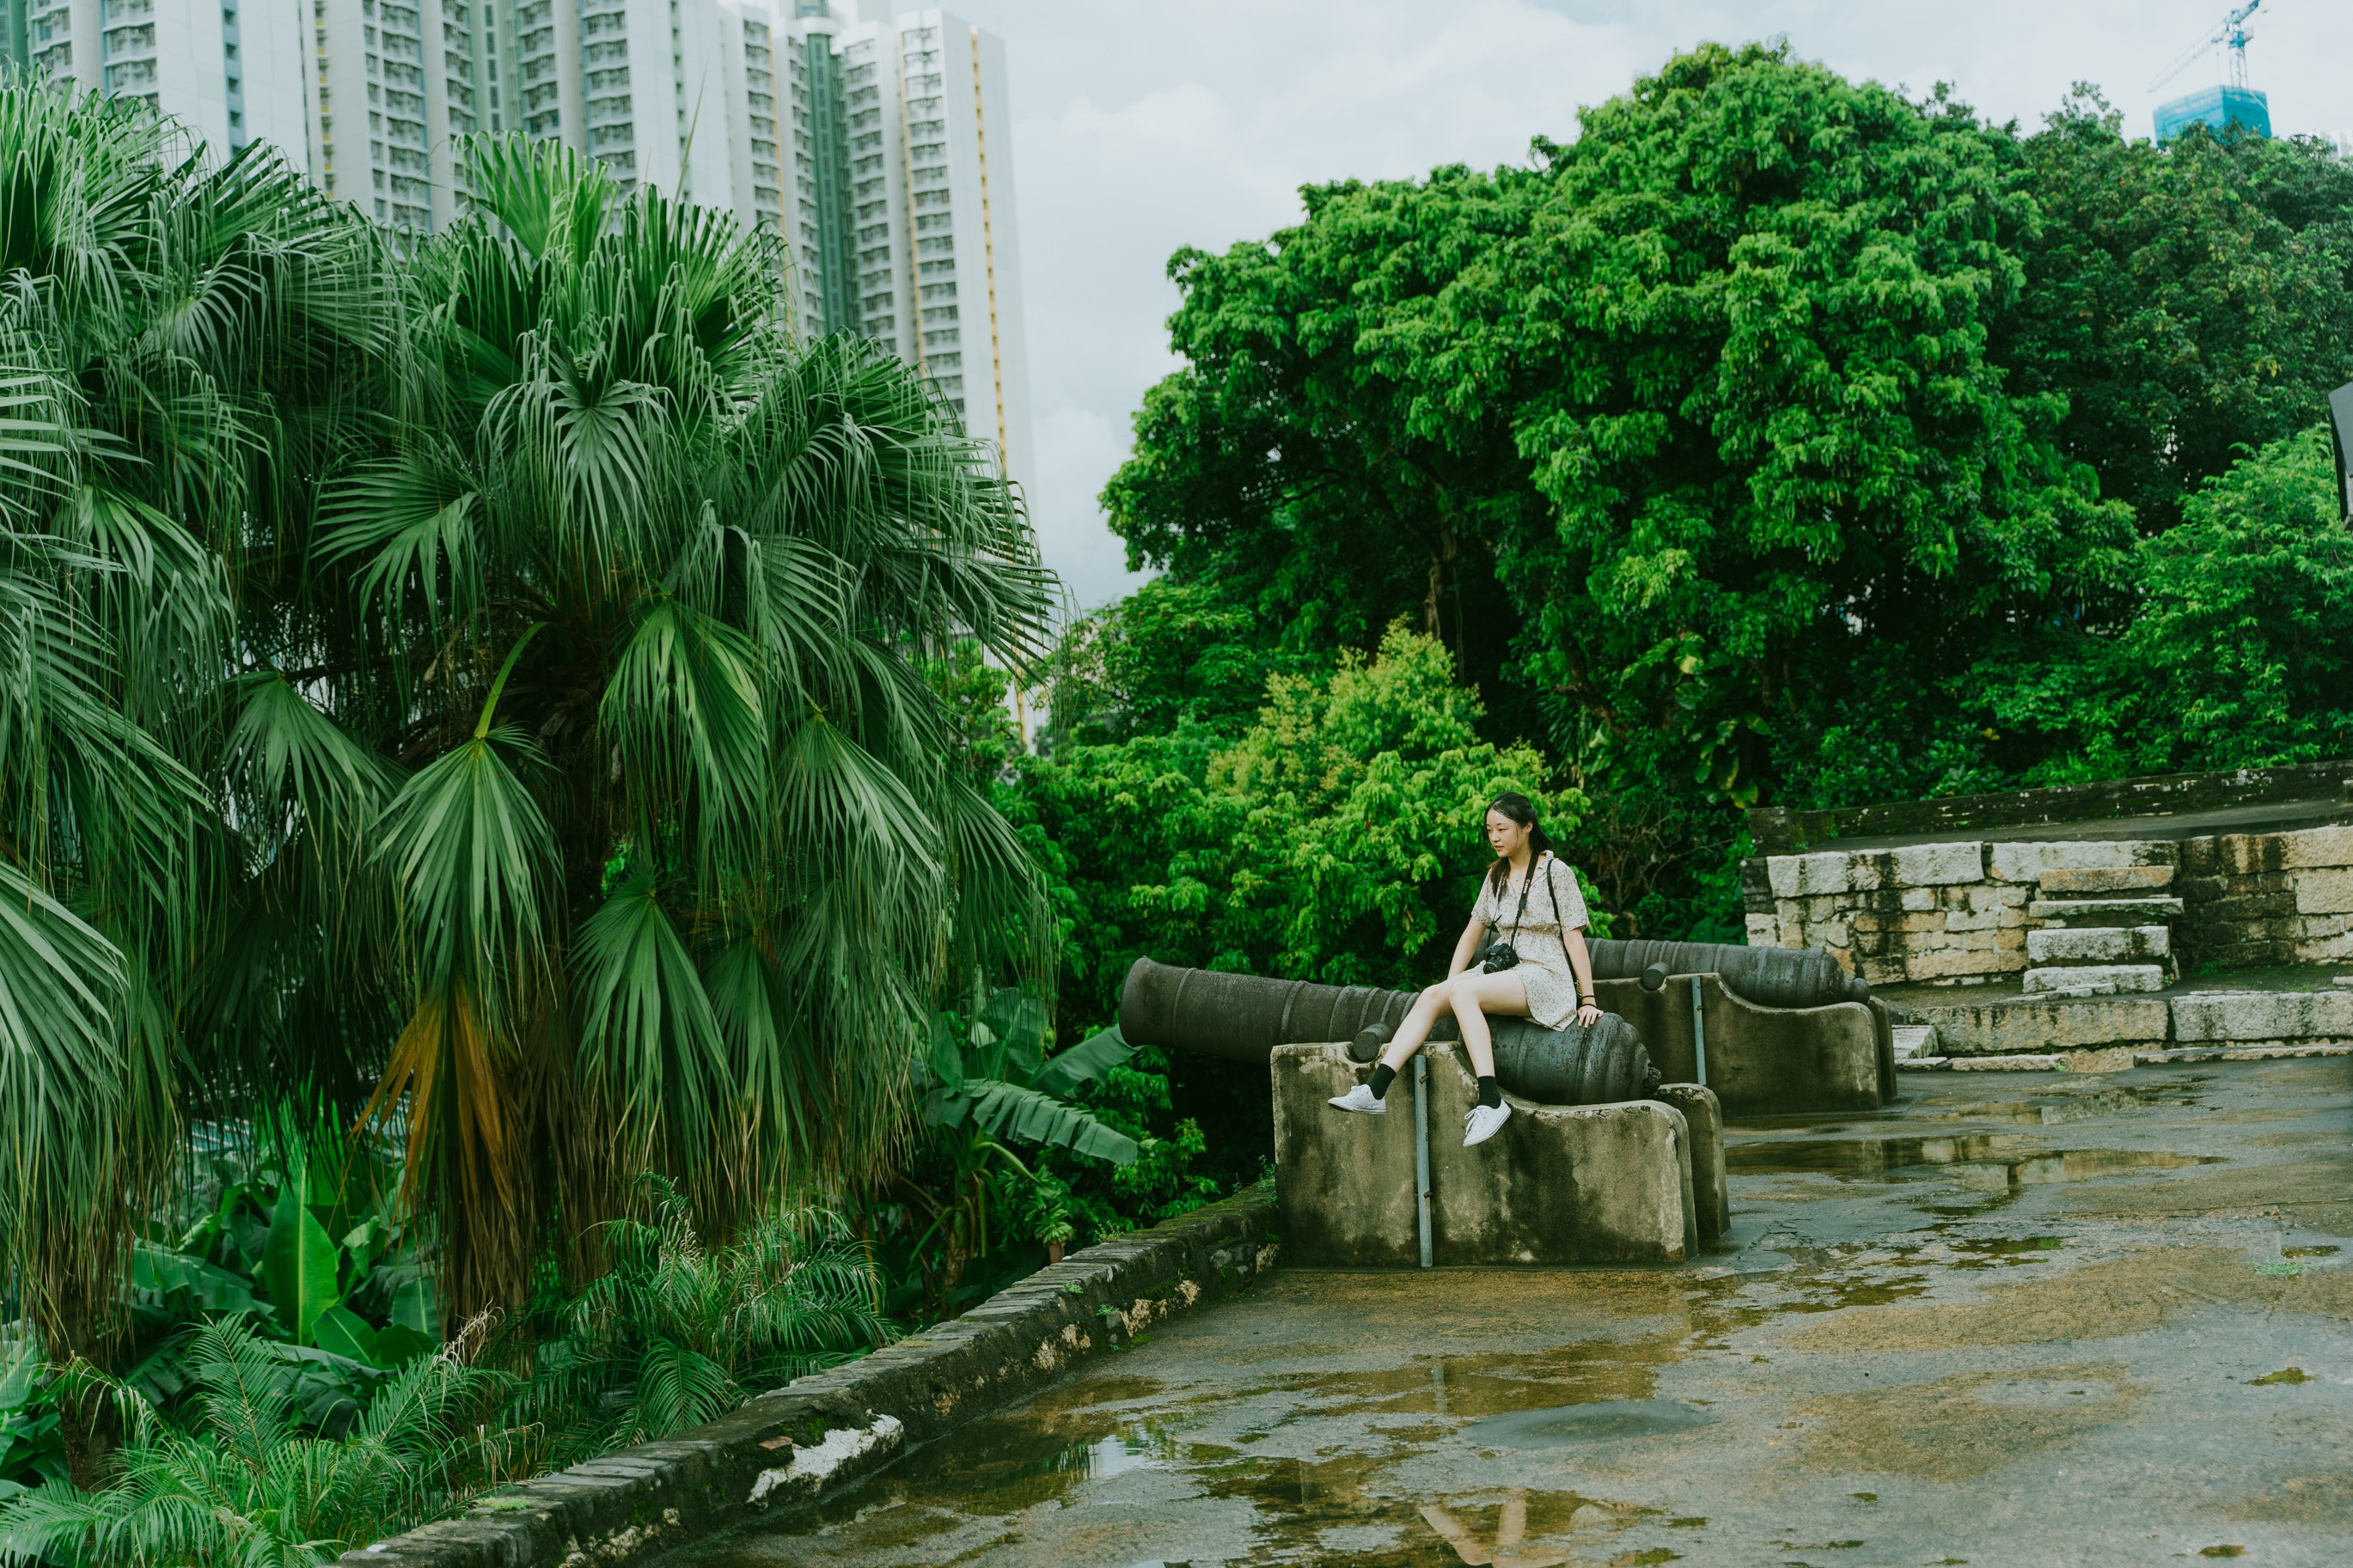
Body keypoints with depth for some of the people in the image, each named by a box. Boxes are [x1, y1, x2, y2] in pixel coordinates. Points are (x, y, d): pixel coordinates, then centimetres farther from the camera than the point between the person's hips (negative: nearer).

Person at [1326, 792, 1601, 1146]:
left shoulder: (1556, 872, -3)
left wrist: (1588, 1000, -8)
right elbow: (1474, 932, 19)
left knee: (1464, 992, -33)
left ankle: (1490, 1101, -41)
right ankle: (1375, 1091, -28)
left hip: (1546, 977, -6)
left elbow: (1574, 937, -6)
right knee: (1430, 996, -19)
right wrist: (1448, 985, 11)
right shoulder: (1496, 876, 15)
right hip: (1503, 969, 6)